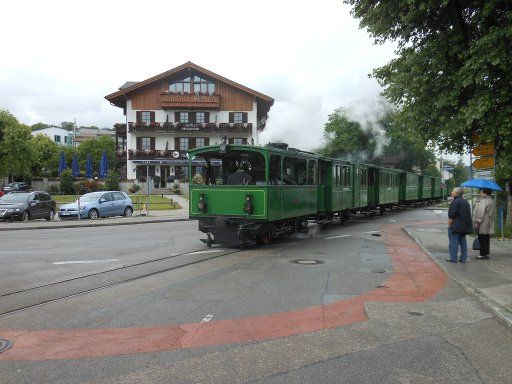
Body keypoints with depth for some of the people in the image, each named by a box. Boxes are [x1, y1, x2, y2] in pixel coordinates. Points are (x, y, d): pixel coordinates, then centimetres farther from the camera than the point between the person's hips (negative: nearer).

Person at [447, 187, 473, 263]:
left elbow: (451, 216, -17)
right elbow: (468, 215, 18)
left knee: (454, 242, -3)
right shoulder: (465, 202, 14)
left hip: (456, 226, -9)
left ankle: (453, 258, -1)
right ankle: (463, 258, 16)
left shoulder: (455, 202, -15)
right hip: (464, 226, 9)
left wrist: (449, 225, -10)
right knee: (463, 242, 12)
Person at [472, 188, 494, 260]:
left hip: (483, 224, -10)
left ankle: (483, 254, -4)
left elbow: (481, 212, -21)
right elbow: (492, 214, 21)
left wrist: (478, 222, -18)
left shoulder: (483, 201, -16)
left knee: (482, 239, -6)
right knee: (486, 240, 13)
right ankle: (486, 254, 19)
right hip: (488, 225, 10)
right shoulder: (491, 201, 17)